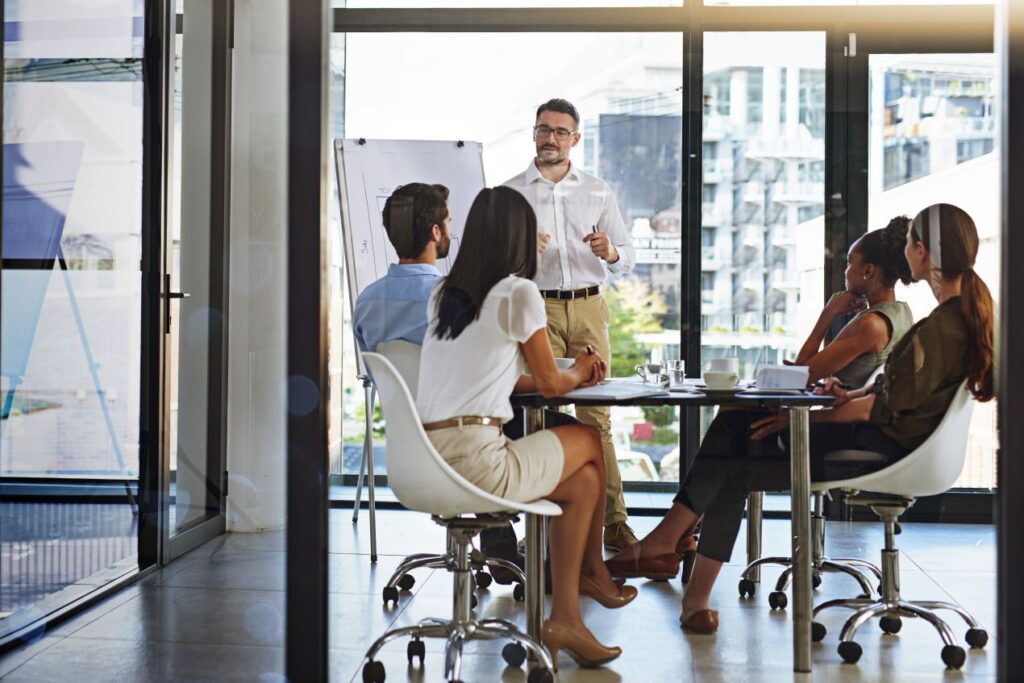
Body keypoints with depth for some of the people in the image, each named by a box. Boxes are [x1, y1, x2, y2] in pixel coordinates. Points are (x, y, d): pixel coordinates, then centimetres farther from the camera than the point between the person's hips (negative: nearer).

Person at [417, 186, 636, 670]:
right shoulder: (518, 292, -6)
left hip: (427, 463, 7)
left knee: (585, 479, 18)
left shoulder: (442, 294, 16)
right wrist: (578, 373, 28)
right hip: (476, 464, -7)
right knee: (589, 441, 16)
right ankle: (592, 572, 31)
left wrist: (570, 376, 30)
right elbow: (549, 383, 5)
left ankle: (566, 620, 19)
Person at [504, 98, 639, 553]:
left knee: (596, 416, -2)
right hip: (536, 308, -1)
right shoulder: (510, 193, 10)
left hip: (588, 307, 1)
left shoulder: (598, 192, 15)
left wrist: (610, 252, -10)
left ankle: (613, 520, 1)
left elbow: (627, 258, 13)